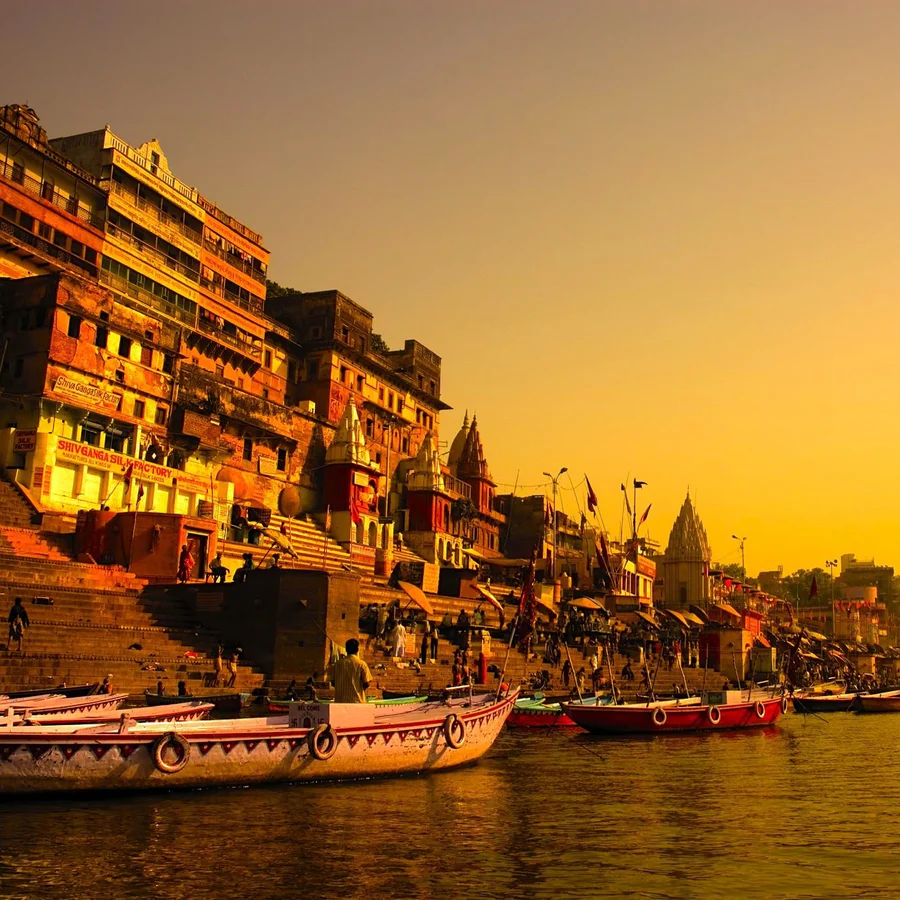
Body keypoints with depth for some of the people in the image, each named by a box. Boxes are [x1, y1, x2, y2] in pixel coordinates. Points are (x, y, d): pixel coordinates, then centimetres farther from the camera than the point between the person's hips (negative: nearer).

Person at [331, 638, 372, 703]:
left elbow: (333, 682, 8)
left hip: (339, 701, 3)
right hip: (356, 700, -3)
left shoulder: (338, 663, 4)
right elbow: (367, 683, -7)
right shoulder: (361, 664, -5)